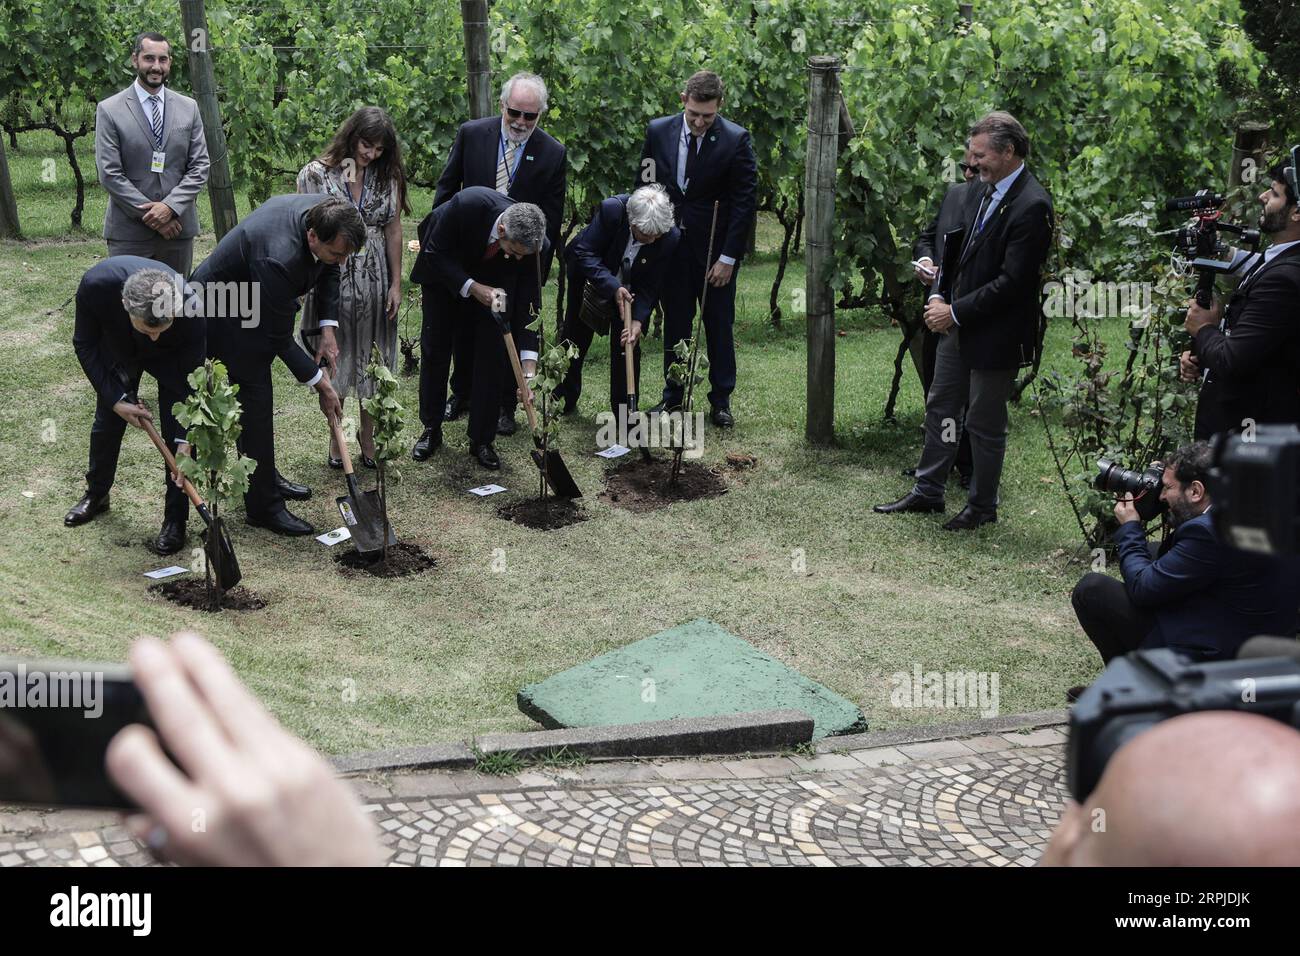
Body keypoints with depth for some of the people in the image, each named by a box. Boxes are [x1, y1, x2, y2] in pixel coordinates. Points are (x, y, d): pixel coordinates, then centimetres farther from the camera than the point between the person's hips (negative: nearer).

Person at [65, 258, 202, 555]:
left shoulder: (189, 308, -43)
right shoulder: (95, 284, -41)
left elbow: (192, 376, -28)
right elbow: (85, 344, -21)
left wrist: (185, 441, -31)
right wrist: (116, 400, -24)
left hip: (171, 357, -2)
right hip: (117, 349, 2)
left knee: (176, 434, -9)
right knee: (107, 423, 13)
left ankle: (175, 519, 5)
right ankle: (96, 494, 37)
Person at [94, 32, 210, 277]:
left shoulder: (188, 108, 9)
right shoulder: (110, 110, -1)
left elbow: (199, 166, 5)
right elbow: (109, 174, -6)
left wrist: (170, 206, -10)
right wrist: (150, 215, -12)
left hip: (178, 226, 3)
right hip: (129, 232, -3)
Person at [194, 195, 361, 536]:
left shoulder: (323, 213, -19)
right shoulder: (279, 259, -41)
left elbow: (328, 269, 4)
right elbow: (279, 339, -29)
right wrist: (321, 383, -20)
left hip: (251, 302, 9)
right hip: (222, 313, -9)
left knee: (256, 397, 20)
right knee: (254, 401, -6)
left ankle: (265, 478, 36)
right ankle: (264, 505, 2)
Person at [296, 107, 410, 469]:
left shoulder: (388, 177, 2)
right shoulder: (317, 174, -7)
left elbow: (393, 231, 5)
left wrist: (396, 283, 3)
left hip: (374, 282, 3)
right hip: (331, 278, -2)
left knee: (373, 361, 7)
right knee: (335, 361, 6)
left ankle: (368, 440, 21)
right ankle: (335, 440, 21)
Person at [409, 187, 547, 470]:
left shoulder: (533, 244, -32)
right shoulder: (467, 204, -40)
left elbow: (529, 304, -26)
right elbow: (434, 252, -25)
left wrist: (529, 370, -32)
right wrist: (472, 287, -35)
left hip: (494, 282, 1)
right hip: (444, 273, -1)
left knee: (492, 357, -6)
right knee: (434, 351, 5)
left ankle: (481, 440, 5)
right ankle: (431, 430, 22)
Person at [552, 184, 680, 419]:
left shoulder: (671, 237, -31)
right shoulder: (612, 209, -36)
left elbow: (652, 286, -22)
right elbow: (585, 254, -29)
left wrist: (638, 320, -34)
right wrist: (612, 287, -38)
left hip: (631, 289, 0)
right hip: (589, 279, 0)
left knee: (627, 345, -7)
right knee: (574, 338, 13)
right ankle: (564, 399, 33)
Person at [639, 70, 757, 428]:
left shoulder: (736, 140, -11)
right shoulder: (658, 132, -2)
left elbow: (744, 202, -11)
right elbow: (645, 187, 7)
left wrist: (728, 257, -13)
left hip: (715, 247, -3)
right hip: (670, 243, 3)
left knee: (719, 324, 5)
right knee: (675, 321, 10)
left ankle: (721, 400, 15)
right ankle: (673, 396, 20)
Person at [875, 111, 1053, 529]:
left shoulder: (1031, 206, -21)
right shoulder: (979, 193, 6)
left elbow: (1012, 281, -23)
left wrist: (956, 312, -18)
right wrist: (938, 296, 0)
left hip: (996, 334, -9)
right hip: (959, 325, 9)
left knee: (985, 423, 5)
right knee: (940, 406, 17)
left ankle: (982, 506, 21)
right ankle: (928, 491, 30)